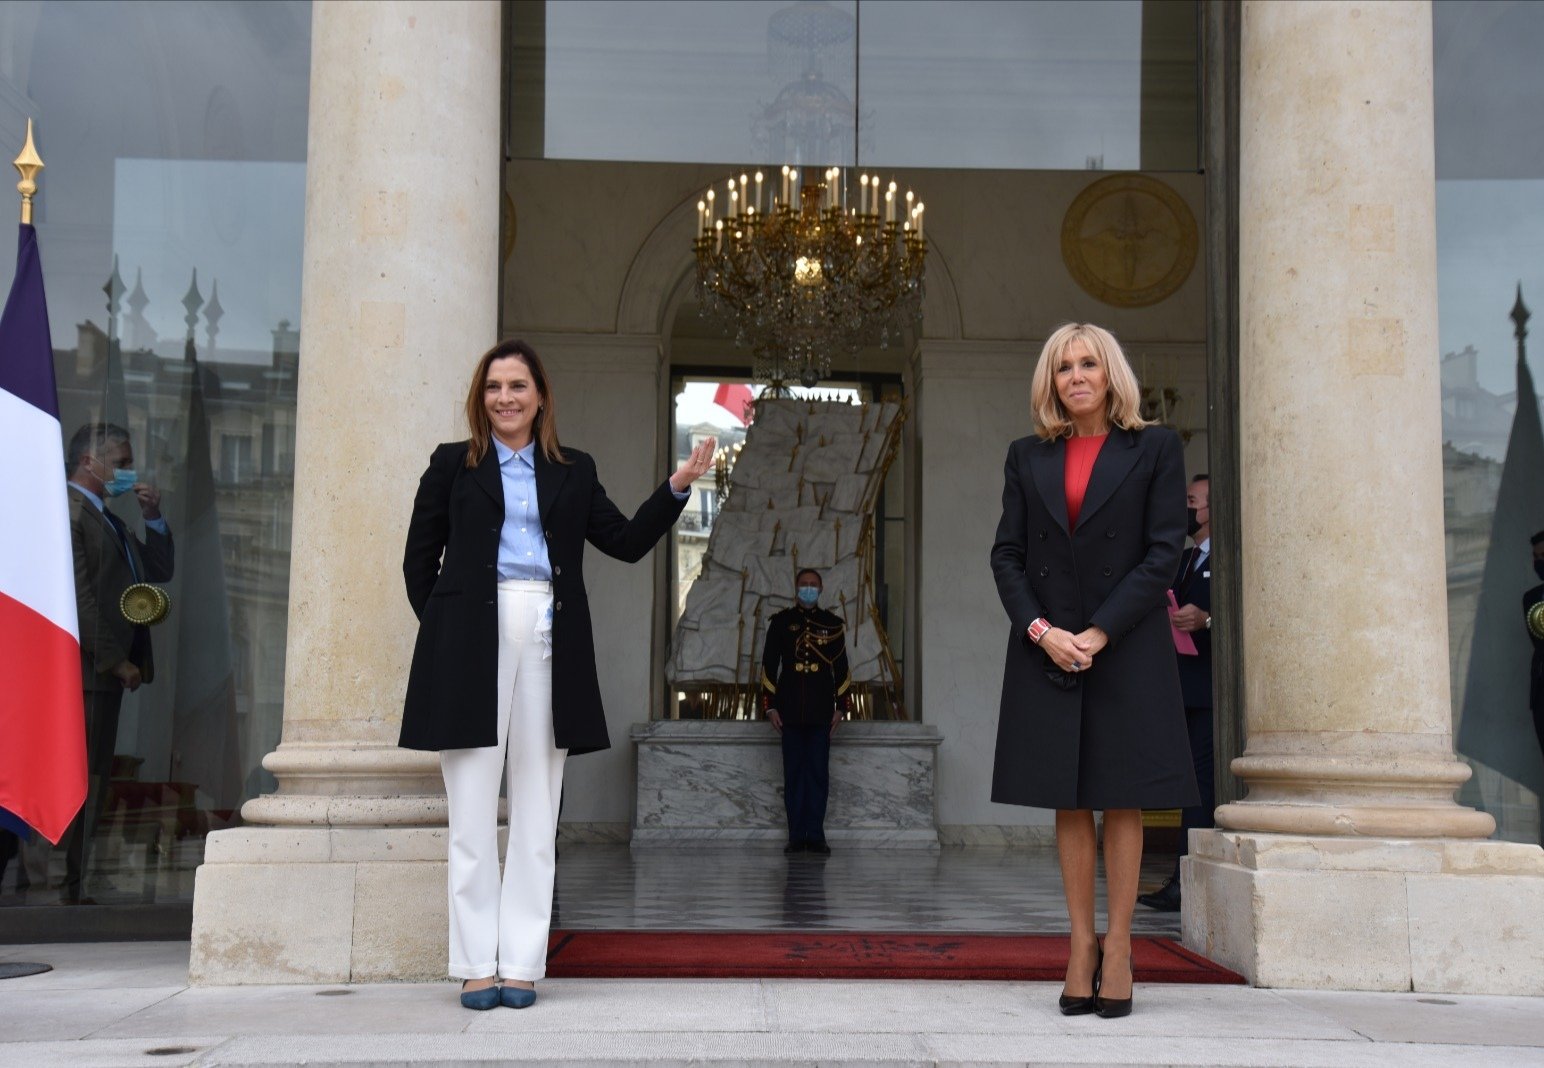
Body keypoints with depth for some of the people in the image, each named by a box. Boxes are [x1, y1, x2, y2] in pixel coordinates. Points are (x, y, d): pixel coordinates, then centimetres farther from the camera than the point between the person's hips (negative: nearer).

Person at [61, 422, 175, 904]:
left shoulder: (108, 519, 21)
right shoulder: (66, 511, -10)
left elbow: (159, 571, 22)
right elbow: (79, 596, -17)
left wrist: (153, 519, 7)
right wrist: (116, 661, -15)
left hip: (109, 670, 10)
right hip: (84, 670, -10)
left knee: (94, 783, 11)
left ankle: (74, 886, 16)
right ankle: (61, 889, -2)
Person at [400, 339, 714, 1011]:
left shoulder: (572, 471, 16)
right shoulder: (453, 463, 11)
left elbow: (627, 541, 14)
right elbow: (420, 558, 11)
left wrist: (677, 487, 4)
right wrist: (441, 627, 3)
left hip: (548, 641, 2)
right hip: (471, 642, -1)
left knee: (536, 810, 3)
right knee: (472, 810, -1)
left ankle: (521, 964, 9)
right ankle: (477, 966, 6)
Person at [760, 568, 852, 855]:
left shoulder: (833, 624, 10)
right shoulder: (781, 622, 7)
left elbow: (842, 668, 10)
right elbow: (769, 665, 6)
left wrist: (841, 706, 4)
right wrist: (770, 705, 0)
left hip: (821, 712, 0)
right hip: (790, 711, 0)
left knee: (819, 774, 0)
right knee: (793, 774, 2)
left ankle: (815, 835, 4)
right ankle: (796, 836, 6)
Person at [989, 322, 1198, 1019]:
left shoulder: (1155, 449, 2)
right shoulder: (1027, 457, 10)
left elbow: (1163, 553, -5)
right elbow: (1006, 555, 6)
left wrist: (1098, 633, -13)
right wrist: (1041, 630, -9)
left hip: (1126, 647, -2)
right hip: (1046, 648, 3)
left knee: (1122, 799, 2)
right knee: (1069, 804, 5)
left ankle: (1118, 947, 10)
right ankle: (1081, 946, 11)